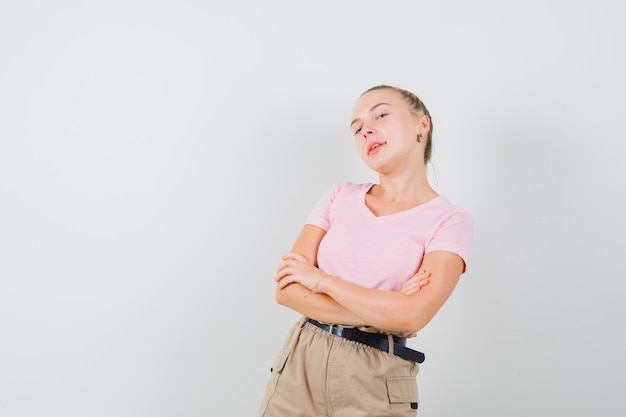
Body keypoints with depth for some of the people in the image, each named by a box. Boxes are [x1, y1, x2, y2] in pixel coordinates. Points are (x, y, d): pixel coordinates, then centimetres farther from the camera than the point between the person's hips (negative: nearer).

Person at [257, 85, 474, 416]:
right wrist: (381, 310, -15)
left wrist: (320, 280, -12)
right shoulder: (340, 197, 3)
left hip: (374, 381, -3)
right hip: (299, 363, 3)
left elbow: (413, 315, -21)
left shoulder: (449, 220, -7)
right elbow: (286, 290, -4)